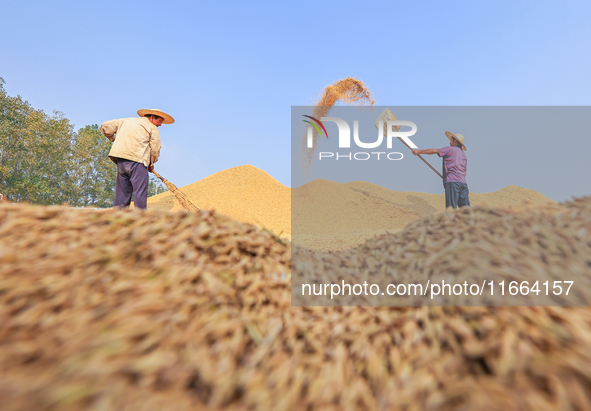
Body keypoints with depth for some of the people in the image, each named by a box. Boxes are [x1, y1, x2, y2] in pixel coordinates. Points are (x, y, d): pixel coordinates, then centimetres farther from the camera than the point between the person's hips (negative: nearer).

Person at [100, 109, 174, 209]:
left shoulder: (126, 121, 26)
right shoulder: (153, 128, 7)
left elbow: (105, 127, 27)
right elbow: (155, 150, 2)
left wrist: (114, 139, 42)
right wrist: (151, 164, 18)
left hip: (120, 161, 6)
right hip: (137, 160, -6)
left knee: (122, 193, 9)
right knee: (140, 193, -7)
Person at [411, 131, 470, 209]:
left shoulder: (450, 149, 4)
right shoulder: (464, 154, 25)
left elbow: (433, 151, 0)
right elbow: (465, 173, 23)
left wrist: (419, 151, 7)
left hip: (452, 181, -7)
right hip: (463, 182, 7)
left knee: (451, 208, -10)